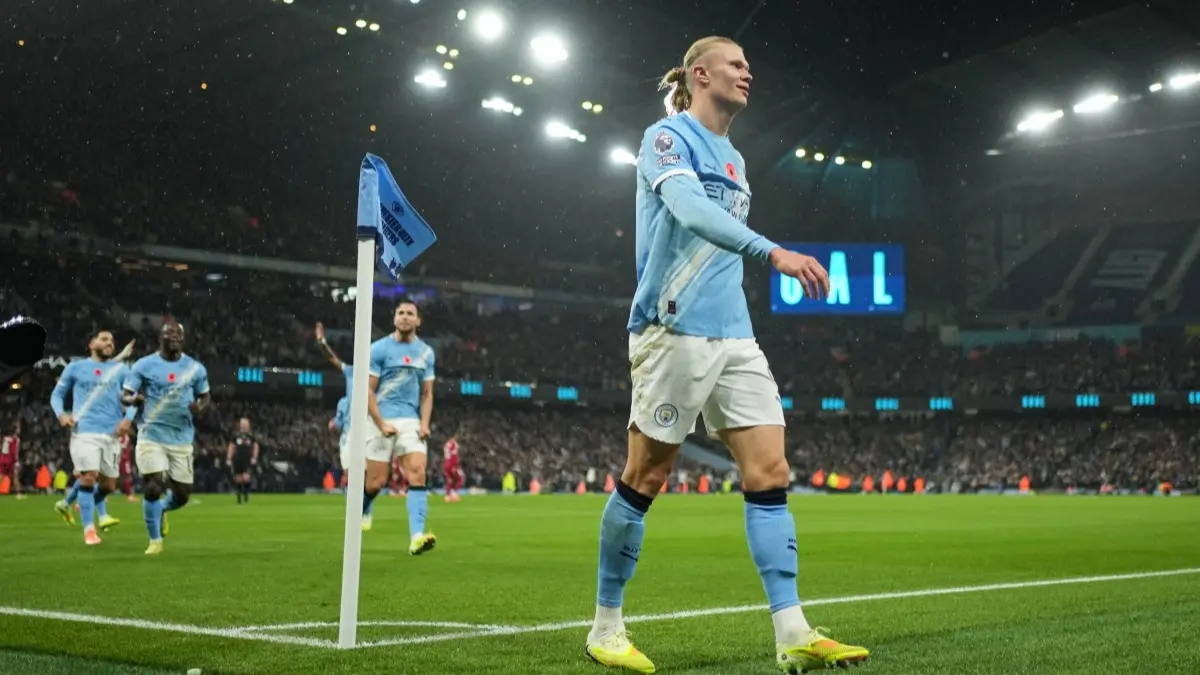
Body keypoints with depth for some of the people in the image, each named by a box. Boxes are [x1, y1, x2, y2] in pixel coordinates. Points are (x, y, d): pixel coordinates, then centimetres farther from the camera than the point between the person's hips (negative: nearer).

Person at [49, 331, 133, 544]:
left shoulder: (121, 369, 13)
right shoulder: (75, 367, 10)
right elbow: (57, 394, 15)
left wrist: (128, 418, -11)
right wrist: (61, 414, -5)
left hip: (111, 434, 3)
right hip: (84, 431, -3)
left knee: (108, 485, 7)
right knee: (88, 477, -15)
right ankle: (89, 529, -7)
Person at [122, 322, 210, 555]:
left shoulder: (195, 368, 4)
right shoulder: (144, 365, -2)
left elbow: (205, 396, 13)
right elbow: (125, 396, -2)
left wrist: (199, 406, -11)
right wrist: (134, 399, -27)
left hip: (182, 440, 2)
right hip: (151, 437, -2)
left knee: (182, 495, 5)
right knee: (152, 488, -10)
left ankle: (162, 509, 41)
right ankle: (155, 541, 9)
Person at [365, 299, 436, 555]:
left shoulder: (426, 352, 10)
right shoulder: (379, 348, -2)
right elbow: (367, 390, -4)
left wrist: (425, 424, -1)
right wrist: (382, 424, -14)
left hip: (411, 422, 3)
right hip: (382, 421, -3)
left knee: (417, 475, -15)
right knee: (376, 482, -2)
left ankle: (416, 537, -24)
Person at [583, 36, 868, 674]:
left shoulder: (734, 159, 20)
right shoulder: (667, 137, -4)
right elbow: (689, 209, -23)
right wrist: (775, 252, -35)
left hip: (733, 335, 8)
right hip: (674, 330, -7)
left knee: (770, 472, -4)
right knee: (645, 478, -1)